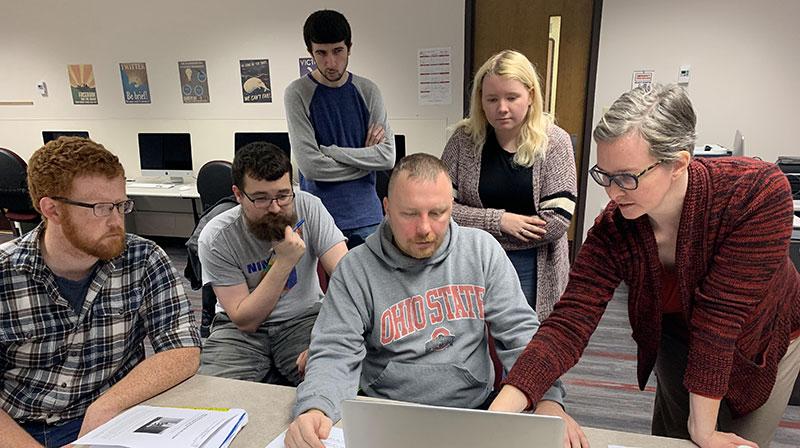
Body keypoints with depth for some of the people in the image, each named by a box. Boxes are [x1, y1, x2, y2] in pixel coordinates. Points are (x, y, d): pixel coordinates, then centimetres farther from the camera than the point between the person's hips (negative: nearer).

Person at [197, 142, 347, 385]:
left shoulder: (308, 208, -15)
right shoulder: (215, 238, -16)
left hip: (305, 318, 0)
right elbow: (244, 321, -16)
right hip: (242, 329, 0)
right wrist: (285, 262, -27)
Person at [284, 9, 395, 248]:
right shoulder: (298, 93, -7)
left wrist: (330, 150, -12)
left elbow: (388, 156, -6)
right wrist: (365, 157, -7)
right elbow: (310, 166, -15)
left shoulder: (368, 91, 2)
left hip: (366, 214, 3)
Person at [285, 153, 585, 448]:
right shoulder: (356, 269, -7)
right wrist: (314, 409, -30)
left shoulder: (482, 249, -1)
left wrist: (548, 399, -17)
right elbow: (335, 352, -10)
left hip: (477, 409, 2)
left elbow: (520, 331, -2)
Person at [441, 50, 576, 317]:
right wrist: (498, 221, -18)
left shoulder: (554, 142, -8)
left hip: (534, 269, -1)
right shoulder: (465, 139, -4)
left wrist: (479, 233, -14)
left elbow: (558, 220, -14)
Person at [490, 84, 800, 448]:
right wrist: (498, 414, -43)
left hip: (761, 346, -1)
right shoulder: (613, 230, -29)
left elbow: (721, 313, -35)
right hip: (677, 342, 2)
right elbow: (568, 323, -33)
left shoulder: (760, 192, -36)